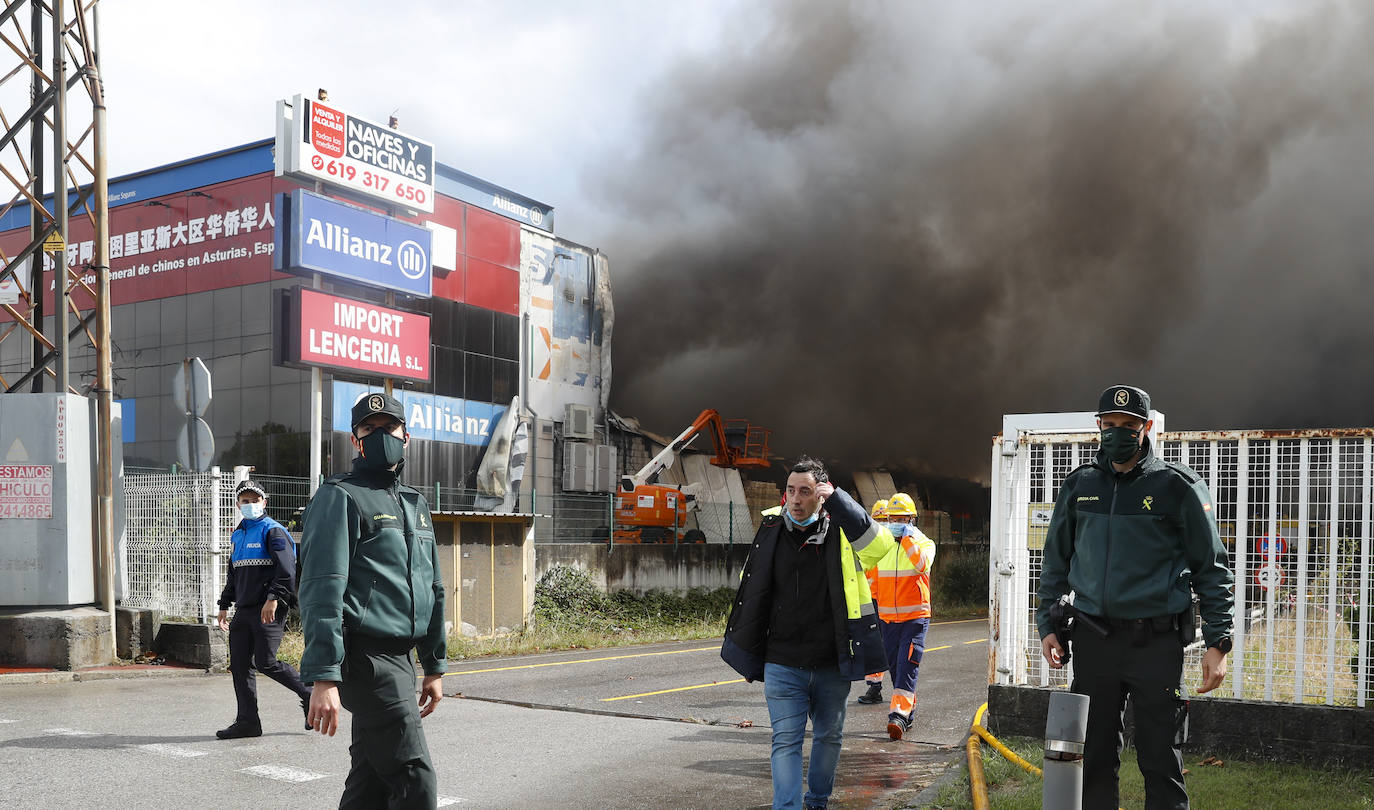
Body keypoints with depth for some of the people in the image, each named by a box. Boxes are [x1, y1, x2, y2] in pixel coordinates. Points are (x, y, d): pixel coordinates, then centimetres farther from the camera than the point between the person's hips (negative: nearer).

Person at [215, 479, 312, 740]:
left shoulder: (273, 531, -5)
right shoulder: (239, 535, 19)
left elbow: (287, 570, -16)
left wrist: (273, 598, -25)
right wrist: (224, 605, 25)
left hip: (268, 610, -8)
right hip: (243, 610, 8)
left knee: (265, 662, -10)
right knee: (239, 665, 5)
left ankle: (308, 692, 8)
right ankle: (247, 722, 10)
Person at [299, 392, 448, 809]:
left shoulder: (416, 504, 19)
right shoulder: (340, 497, -7)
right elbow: (322, 591, -16)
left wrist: (435, 666, 20)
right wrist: (323, 677, -23)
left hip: (399, 660, 8)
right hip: (366, 660, -8)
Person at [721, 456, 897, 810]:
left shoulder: (841, 531, -5)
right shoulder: (771, 531, 0)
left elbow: (880, 545, -27)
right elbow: (752, 592, 13)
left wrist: (837, 499, -27)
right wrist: (747, 653, 14)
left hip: (832, 664, 0)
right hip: (782, 665, 0)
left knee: (829, 736, 16)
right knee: (786, 741, -5)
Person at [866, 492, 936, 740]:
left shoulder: (924, 543, 0)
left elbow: (921, 564, -23)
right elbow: (872, 577, 18)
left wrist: (907, 538, -19)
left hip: (915, 617, -4)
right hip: (887, 618, 4)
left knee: (907, 666, -13)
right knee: (895, 667, 8)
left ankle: (898, 714, -19)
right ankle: (908, 712, 21)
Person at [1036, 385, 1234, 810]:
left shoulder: (1178, 487, -1)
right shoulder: (1079, 485, 9)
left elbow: (1212, 568, 1)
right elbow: (1056, 560, 17)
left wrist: (1218, 642, -6)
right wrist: (1047, 625, 10)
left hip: (1157, 642, -3)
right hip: (1092, 640, 3)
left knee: (1161, 760, 3)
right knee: (1094, 758, 10)